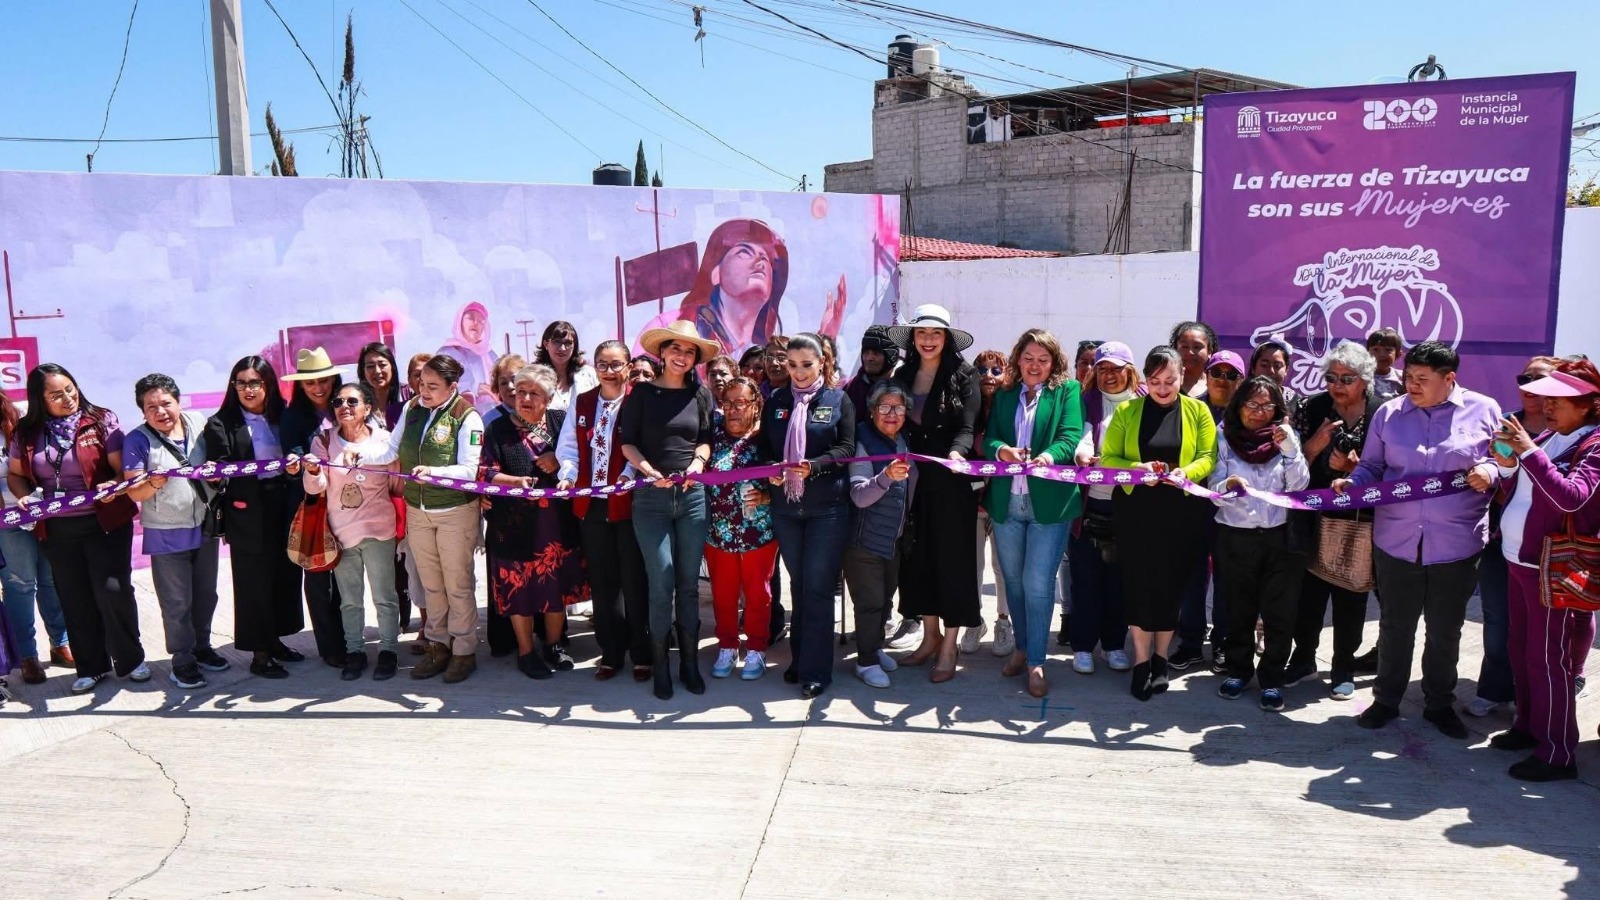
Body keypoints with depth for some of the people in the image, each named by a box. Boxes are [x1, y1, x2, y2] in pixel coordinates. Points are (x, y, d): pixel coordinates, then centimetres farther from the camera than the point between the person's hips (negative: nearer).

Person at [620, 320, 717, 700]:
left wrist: (698, 461, -7)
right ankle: (661, 666, 10)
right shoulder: (642, 393, 2)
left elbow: (705, 439, 13)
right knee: (662, 584, -4)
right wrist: (649, 470, -13)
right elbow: (627, 442, 3)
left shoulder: (701, 394, 7)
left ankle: (689, 663, 18)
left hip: (692, 496, 2)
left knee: (689, 584, 7)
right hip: (651, 498, -2)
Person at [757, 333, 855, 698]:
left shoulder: (839, 400, 0)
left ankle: (815, 670, 4)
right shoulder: (776, 401, 9)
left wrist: (812, 466, -22)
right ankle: (799, 659, 24)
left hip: (827, 507, -3)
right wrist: (771, 471, -12)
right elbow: (764, 447, 9)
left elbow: (846, 449, -6)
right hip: (785, 507, 3)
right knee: (798, 584, 13)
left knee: (818, 587, -3)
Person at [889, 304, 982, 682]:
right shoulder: (903, 375, 10)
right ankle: (930, 636, 26)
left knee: (951, 558, 1)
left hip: (951, 482, -5)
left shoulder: (964, 376, -3)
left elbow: (967, 428, -11)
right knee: (918, 557, 11)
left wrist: (957, 453, -31)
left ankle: (949, 648, 10)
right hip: (912, 480, 5)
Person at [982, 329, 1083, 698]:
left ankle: (1036, 661, 6)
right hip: (1006, 501, 4)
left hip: (1048, 501, -4)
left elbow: (1072, 435, -9)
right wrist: (1002, 450, -20)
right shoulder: (1004, 395, 14)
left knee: (1037, 582, -6)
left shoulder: (1068, 391, 4)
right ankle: (1022, 646, 30)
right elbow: (989, 436, 4)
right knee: (1013, 579, 13)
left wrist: (1050, 454, -30)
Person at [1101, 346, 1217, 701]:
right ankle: (1141, 660, 12)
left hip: (1182, 512, 0)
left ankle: (1161, 657, 22)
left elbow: (1208, 457, -3)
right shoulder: (1127, 411, 3)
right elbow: (1108, 459, -1)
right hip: (1135, 510, 0)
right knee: (1138, 582, 1)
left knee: (1172, 584, 7)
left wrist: (1186, 472, -23)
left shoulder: (1198, 411, 4)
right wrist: (1137, 468, -20)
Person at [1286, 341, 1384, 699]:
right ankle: (1303, 658, 24)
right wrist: (1316, 444, -17)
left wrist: (1354, 467, -20)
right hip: (1315, 517, 1)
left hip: (1360, 520, -1)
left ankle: (1344, 667, 23)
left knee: (1350, 596, 8)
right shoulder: (1313, 408, 0)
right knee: (1309, 589, 5)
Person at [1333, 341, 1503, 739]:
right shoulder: (1388, 413, 3)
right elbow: (1372, 466, 8)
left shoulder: (1483, 410, -2)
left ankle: (1439, 704, 31)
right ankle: (1386, 699, 27)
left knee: (1445, 631, 13)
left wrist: (1489, 471, -16)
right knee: (1395, 627, 12)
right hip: (1397, 542, 1)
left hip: (1457, 545, -1)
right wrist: (1352, 483, -11)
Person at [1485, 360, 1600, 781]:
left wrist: (1529, 452, -29)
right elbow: (1514, 495, 16)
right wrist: (1508, 466, -3)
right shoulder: (1545, 438, 11)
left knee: (1547, 659, -3)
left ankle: (1558, 753, 6)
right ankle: (1529, 726, 31)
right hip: (1518, 559, 8)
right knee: (1521, 649, 16)